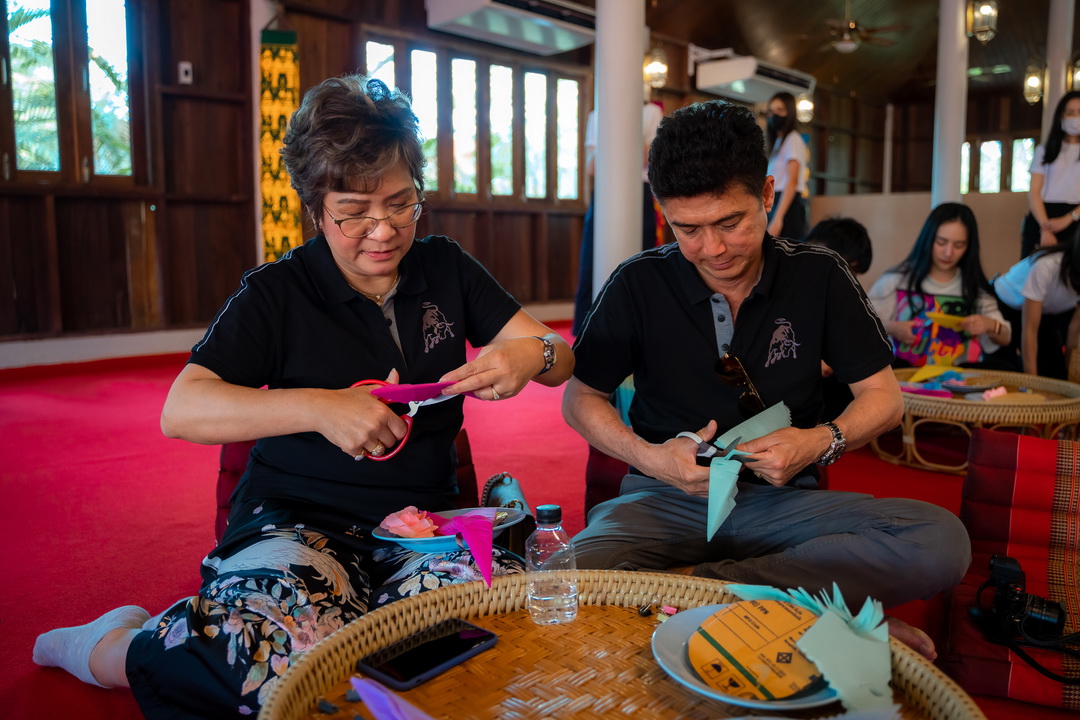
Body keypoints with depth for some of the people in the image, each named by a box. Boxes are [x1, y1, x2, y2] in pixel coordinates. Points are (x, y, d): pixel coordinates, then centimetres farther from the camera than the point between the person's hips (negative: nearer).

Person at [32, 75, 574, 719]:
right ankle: (118, 649, -1)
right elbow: (181, 410, -11)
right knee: (298, 655, -35)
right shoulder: (278, 293, -1)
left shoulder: (447, 270, 7)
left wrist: (531, 354, -18)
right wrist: (319, 407, -25)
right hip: (300, 520, -3)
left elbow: (560, 358, 7)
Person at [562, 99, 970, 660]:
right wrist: (649, 457, -12)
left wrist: (822, 441, -14)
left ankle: (705, 584, -23)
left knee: (941, 540, -26)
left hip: (782, 498, 2)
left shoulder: (819, 277, 0)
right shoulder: (638, 285, -3)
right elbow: (579, 397, 6)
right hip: (667, 498, -1)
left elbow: (883, 395, 7)